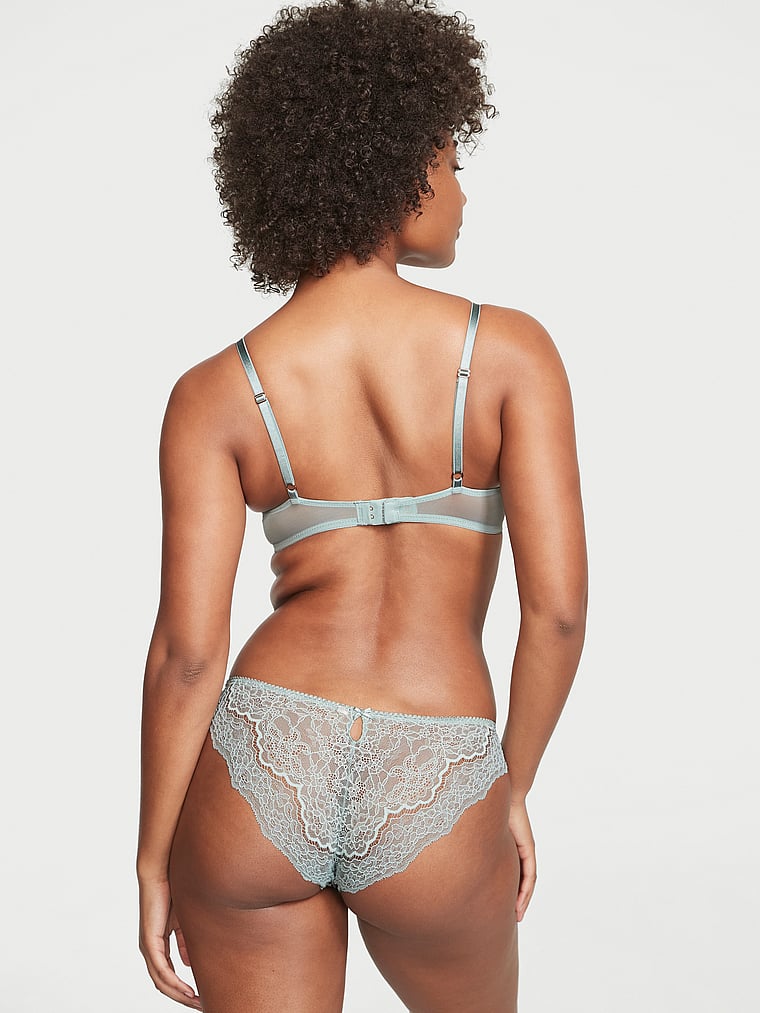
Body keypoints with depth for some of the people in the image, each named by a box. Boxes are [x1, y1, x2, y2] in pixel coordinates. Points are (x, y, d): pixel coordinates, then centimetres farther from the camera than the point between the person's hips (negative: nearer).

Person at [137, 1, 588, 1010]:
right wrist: (511, 788, 6)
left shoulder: (213, 395, -2)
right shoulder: (510, 349, -5)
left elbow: (188, 650, -6)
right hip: (431, 809, 0)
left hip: (258, 776, 1)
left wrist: (153, 858, 6)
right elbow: (559, 606, -10)